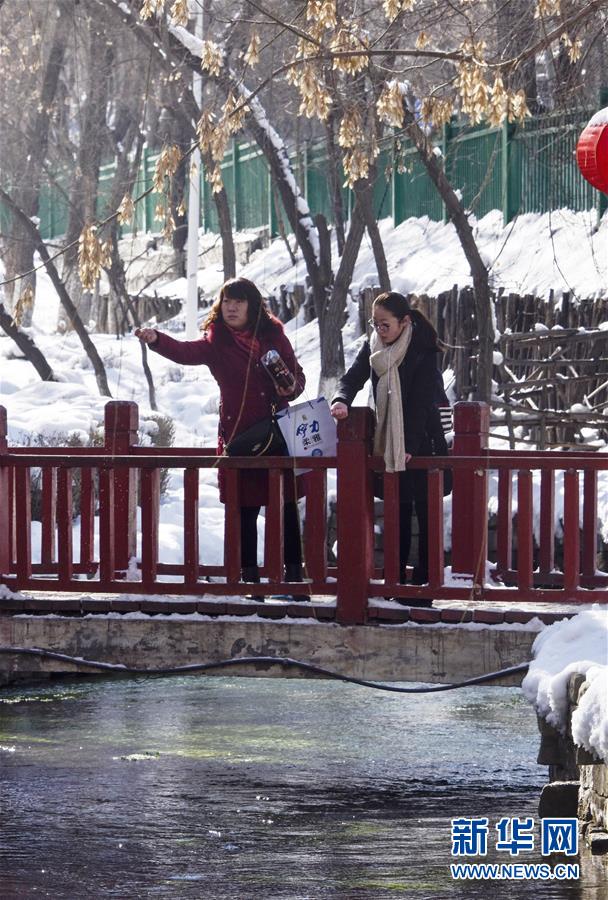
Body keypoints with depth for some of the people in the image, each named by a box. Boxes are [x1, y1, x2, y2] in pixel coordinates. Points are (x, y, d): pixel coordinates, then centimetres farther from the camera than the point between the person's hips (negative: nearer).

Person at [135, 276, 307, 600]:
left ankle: (294, 575, 9)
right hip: (237, 435, -1)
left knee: (286, 508, 2)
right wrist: (156, 340, -37)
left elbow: (297, 374, 13)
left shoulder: (273, 336, 5)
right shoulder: (217, 342, 1)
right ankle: (250, 579, 8)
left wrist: (290, 388, -11)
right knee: (244, 511, 1)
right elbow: (186, 352, -18)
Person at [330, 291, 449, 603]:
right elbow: (353, 377, -3)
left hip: (423, 442, -6)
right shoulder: (373, 347, 4)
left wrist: (410, 447, -21)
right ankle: (396, 579, 11)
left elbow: (421, 401, -17)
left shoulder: (423, 351, -14)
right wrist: (341, 399, -26)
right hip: (389, 444, 6)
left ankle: (423, 580, -4)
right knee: (398, 511, 8)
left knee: (425, 511, -4)